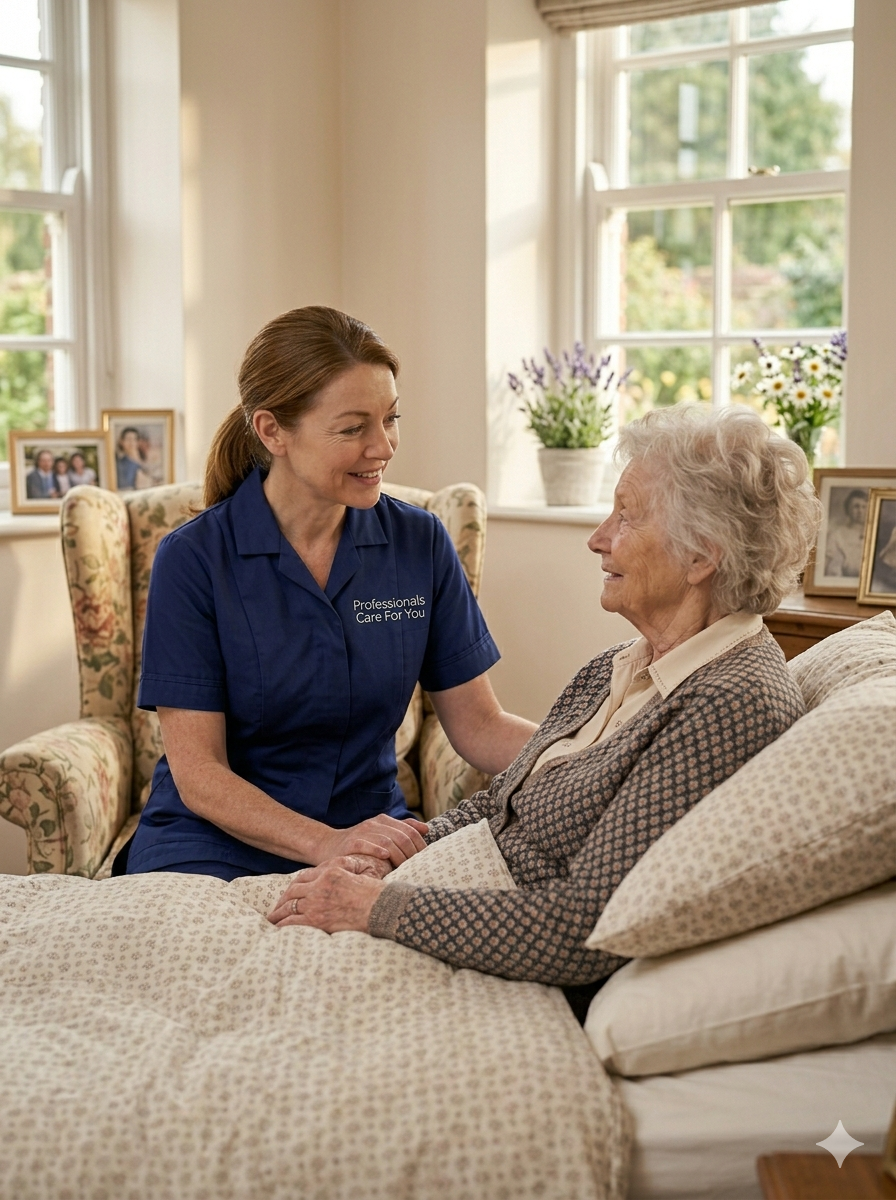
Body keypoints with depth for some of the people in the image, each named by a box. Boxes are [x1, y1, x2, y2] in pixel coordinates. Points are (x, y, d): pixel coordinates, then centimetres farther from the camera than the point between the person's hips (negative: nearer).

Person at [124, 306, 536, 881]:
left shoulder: (420, 543, 1)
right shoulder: (193, 559, -9)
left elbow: (478, 725, 3)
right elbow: (197, 774, -12)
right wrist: (325, 843, -27)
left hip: (374, 838, 3)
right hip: (216, 847, -2)